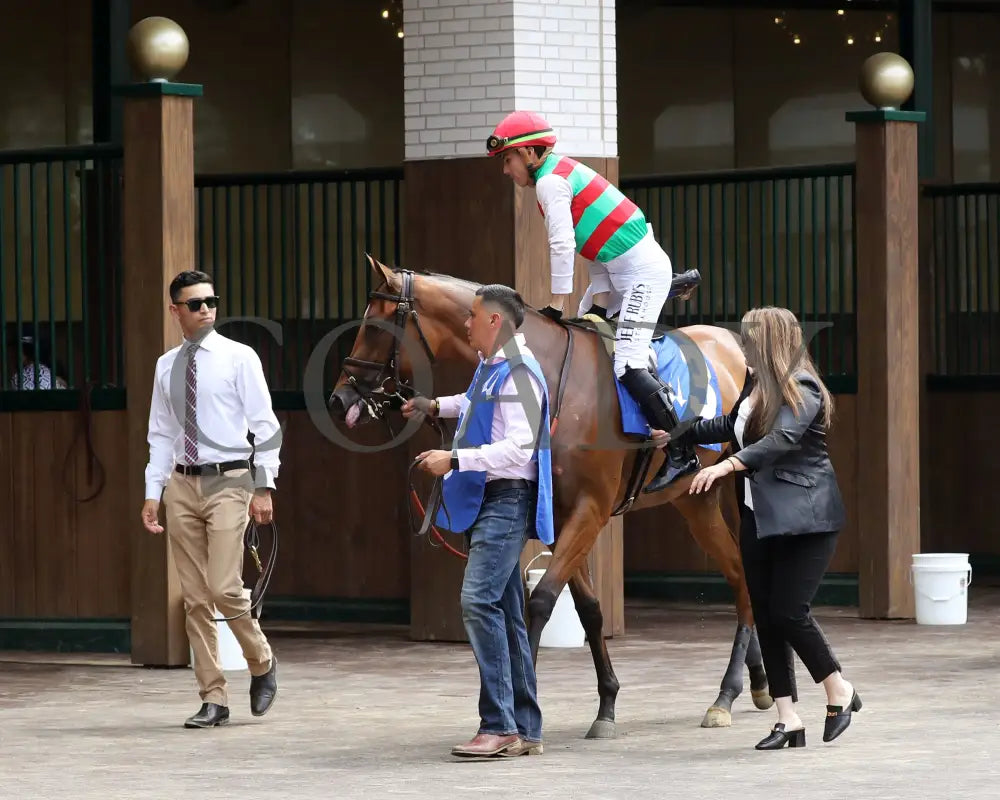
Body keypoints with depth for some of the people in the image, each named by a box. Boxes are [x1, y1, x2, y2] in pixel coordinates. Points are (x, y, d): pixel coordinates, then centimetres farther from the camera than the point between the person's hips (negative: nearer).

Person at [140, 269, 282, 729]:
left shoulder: (239, 358, -2)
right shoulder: (167, 366, 10)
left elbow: (264, 425, -3)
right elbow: (161, 435, 14)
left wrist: (264, 486, -9)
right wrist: (153, 492, 7)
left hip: (228, 483, -4)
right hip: (183, 485, 4)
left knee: (224, 588, -14)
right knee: (195, 598, 4)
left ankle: (262, 664, 12)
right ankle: (213, 700, 10)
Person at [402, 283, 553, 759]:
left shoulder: (517, 374, -16)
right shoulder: (489, 367, 15)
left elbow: (518, 448, -25)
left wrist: (453, 461, -26)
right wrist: (436, 407, 38)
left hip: (507, 500, -11)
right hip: (483, 500, 11)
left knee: (480, 600, -21)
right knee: (505, 613, 10)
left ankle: (499, 726, -23)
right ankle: (525, 730, 14)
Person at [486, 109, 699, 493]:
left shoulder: (550, 182, -13)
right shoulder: (563, 172, 16)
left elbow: (562, 244, -19)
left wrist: (558, 302, -12)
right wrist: (598, 303, 10)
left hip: (643, 271, -11)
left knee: (629, 367, -15)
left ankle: (682, 453, -13)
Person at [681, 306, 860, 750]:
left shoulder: (802, 389, -13)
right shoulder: (757, 385, 12)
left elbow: (782, 439, -28)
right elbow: (731, 427, 29)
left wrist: (728, 465, -36)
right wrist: (680, 434, 31)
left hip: (805, 517, -9)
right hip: (758, 516, 9)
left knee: (788, 611, -12)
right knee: (765, 615, 4)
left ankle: (839, 691, 10)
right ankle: (788, 719, 7)